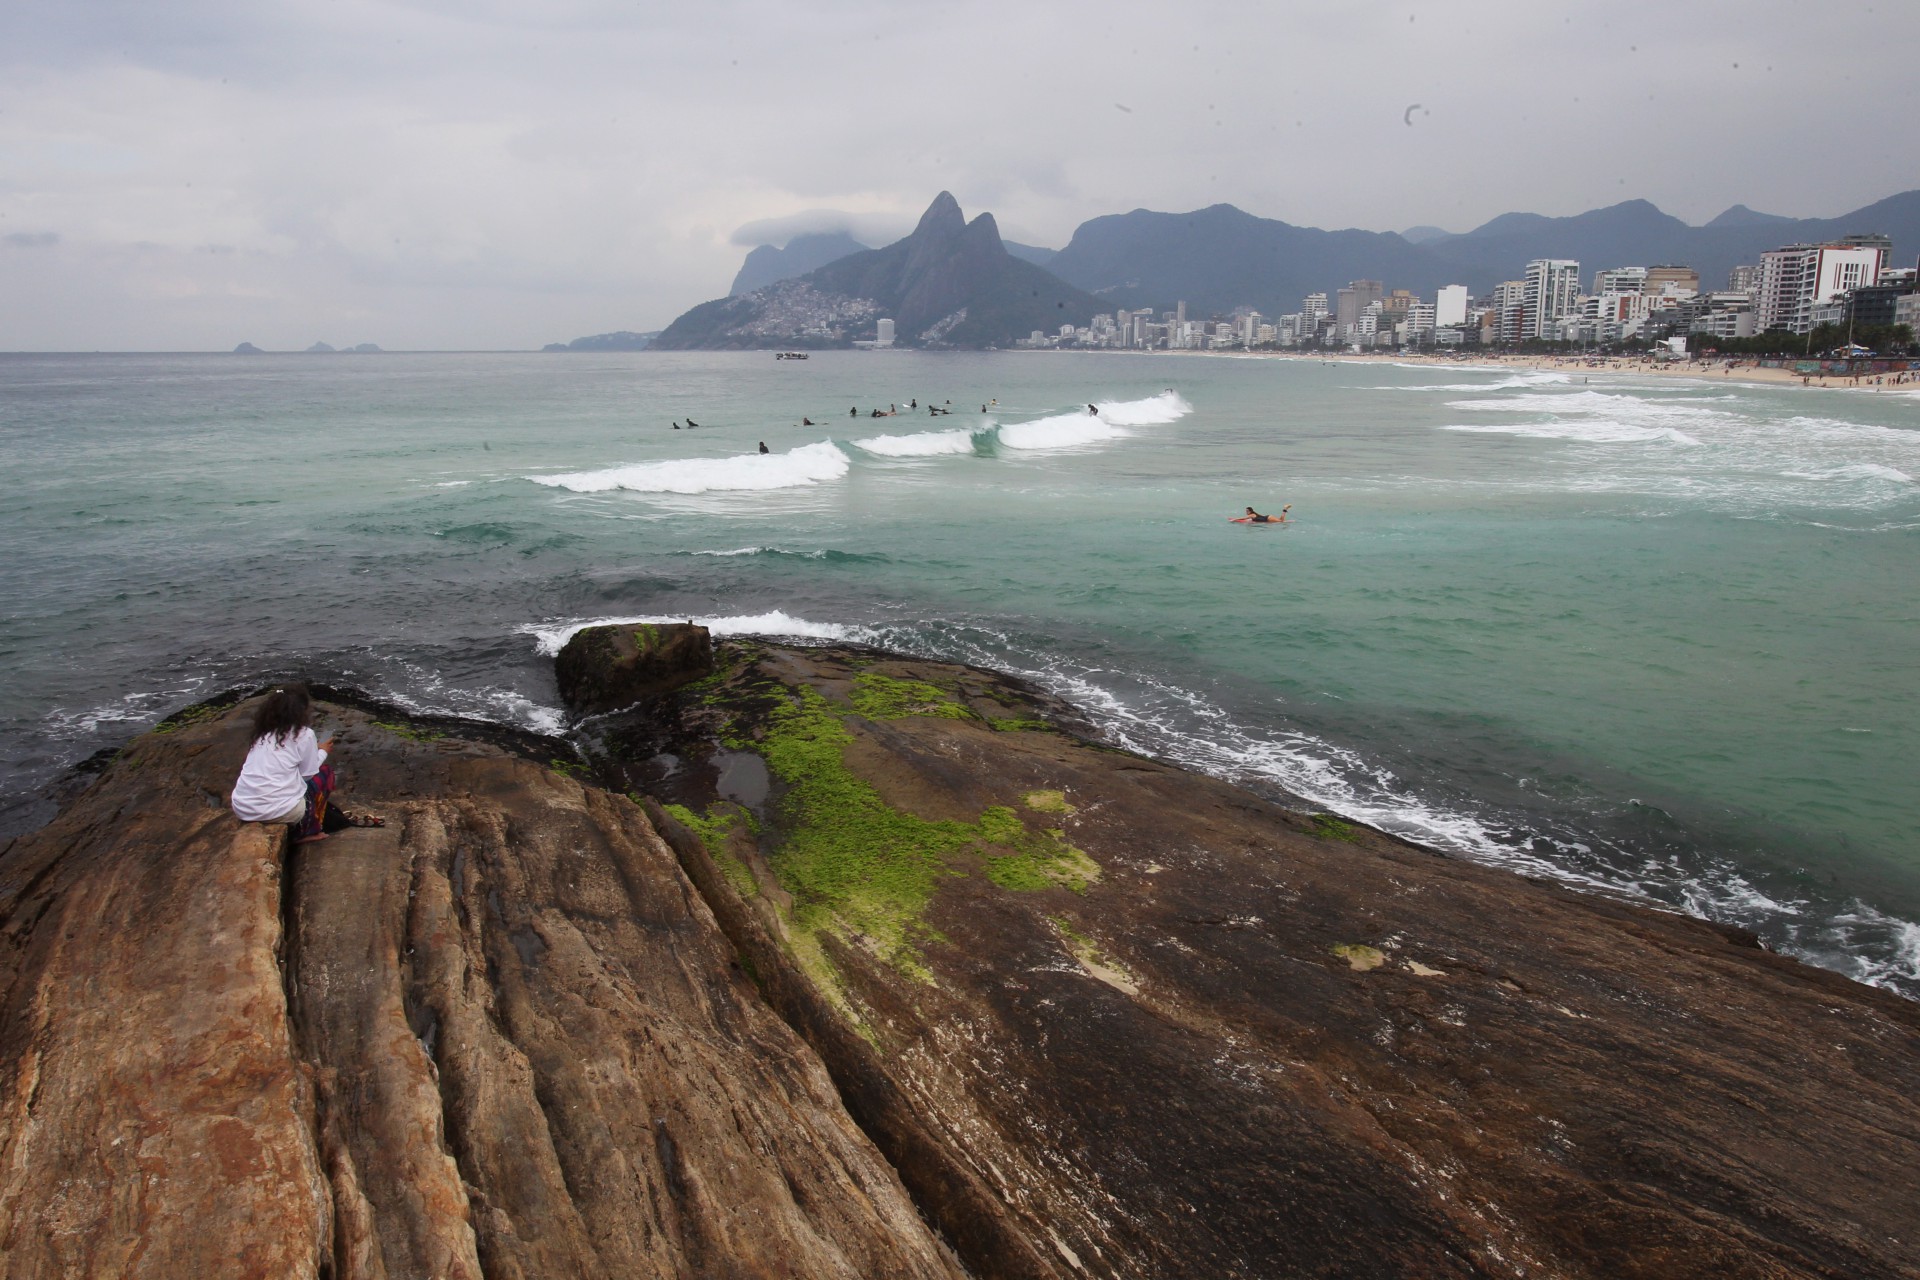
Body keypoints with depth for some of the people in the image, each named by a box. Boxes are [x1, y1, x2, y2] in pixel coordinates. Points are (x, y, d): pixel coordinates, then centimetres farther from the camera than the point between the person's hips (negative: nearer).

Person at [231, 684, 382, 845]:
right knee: (325, 771, 16)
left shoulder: (263, 732, 13)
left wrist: (314, 750, 25)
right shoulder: (303, 734, -4)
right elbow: (308, 773, 4)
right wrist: (322, 752, 22)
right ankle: (308, 831, 16)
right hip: (276, 810, -6)